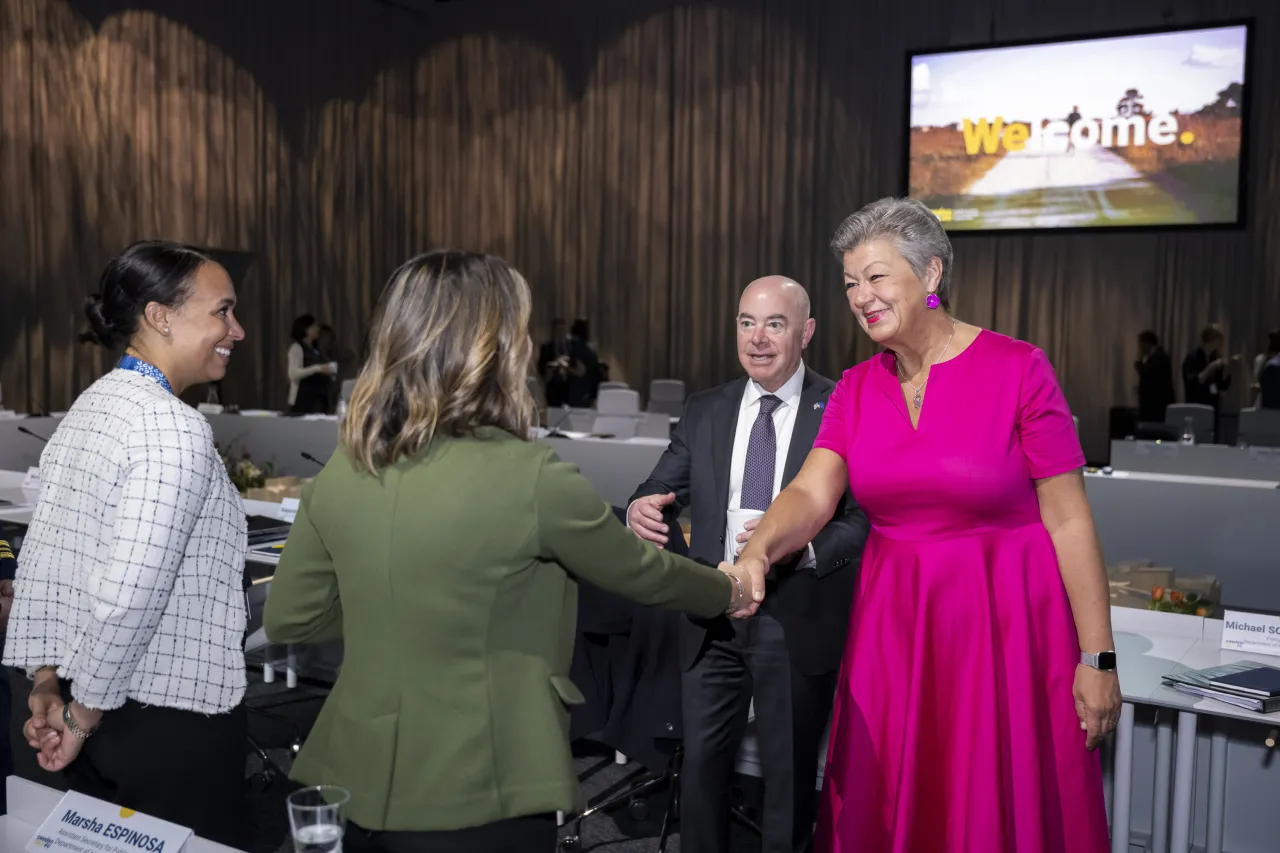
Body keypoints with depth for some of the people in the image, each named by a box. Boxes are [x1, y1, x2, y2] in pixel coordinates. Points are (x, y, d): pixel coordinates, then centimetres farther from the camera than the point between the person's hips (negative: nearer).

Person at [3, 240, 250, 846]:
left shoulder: (88, 409, 4)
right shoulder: (175, 429, -22)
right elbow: (131, 594, -27)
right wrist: (84, 714, -14)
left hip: (94, 709, 8)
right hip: (173, 716, -8)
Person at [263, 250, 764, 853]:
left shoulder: (343, 471, -3)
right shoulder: (529, 478, -19)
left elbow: (288, 620, 6)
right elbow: (638, 573, -3)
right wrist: (727, 591, 16)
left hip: (355, 782, 5)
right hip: (473, 799, -5)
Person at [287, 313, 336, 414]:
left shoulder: (316, 350, 18)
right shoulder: (297, 347, -4)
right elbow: (294, 374, -15)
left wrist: (329, 372, 11)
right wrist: (318, 369, -23)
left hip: (320, 399, 7)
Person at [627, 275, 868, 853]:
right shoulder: (703, 413, 5)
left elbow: (866, 520, -13)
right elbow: (660, 492, 1)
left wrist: (803, 546, -31)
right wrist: (640, 510, -23)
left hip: (799, 625, -3)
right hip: (711, 619, 3)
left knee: (790, 774, 14)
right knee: (701, 765, 13)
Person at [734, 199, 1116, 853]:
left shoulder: (1017, 369, -9)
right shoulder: (856, 387, 4)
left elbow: (1069, 519, -9)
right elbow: (811, 493, -9)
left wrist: (1098, 658, -9)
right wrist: (757, 552, -30)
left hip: (1006, 623, -4)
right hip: (895, 626, 4)